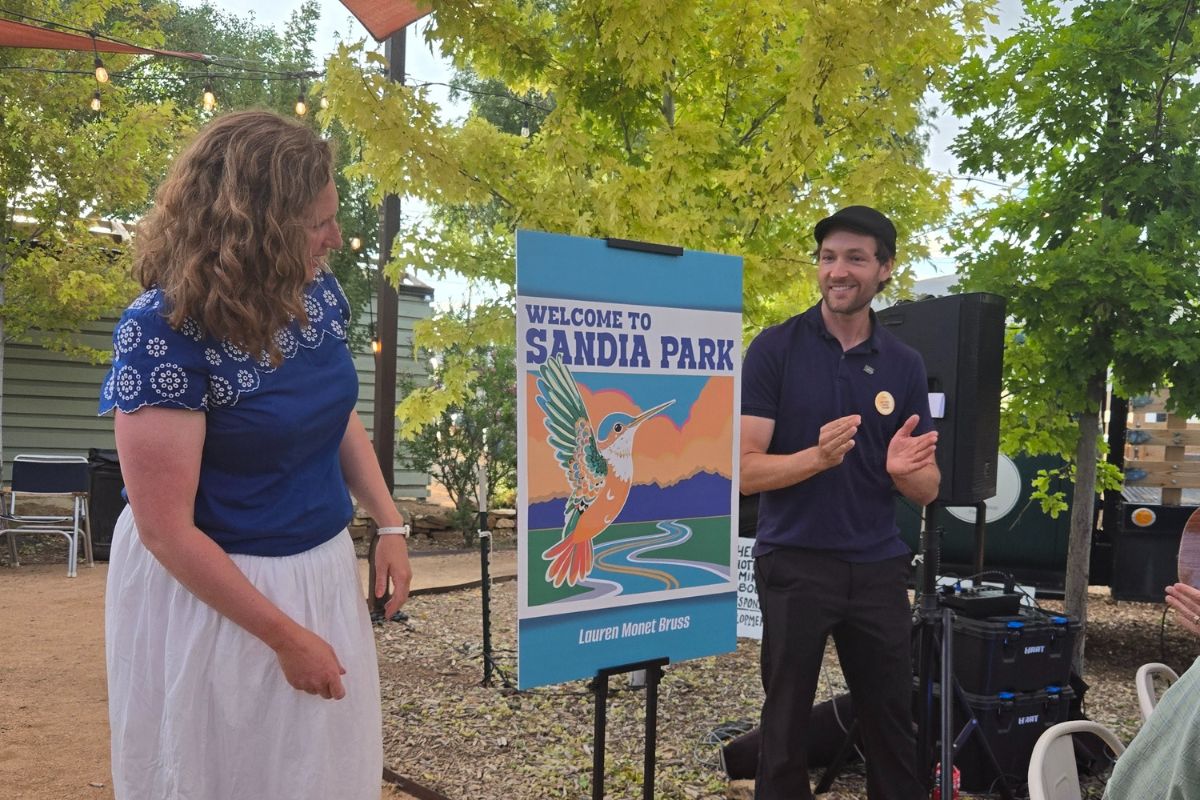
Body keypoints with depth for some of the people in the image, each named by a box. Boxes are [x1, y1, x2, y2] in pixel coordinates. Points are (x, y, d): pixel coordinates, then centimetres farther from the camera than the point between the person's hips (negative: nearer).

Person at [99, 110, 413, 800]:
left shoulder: (318, 292, -5)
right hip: (208, 590, -6)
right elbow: (167, 530, -22)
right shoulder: (164, 331, -24)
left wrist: (391, 525, 3)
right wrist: (285, 635, -17)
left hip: (323, 568, 6)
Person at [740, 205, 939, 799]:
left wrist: (903, 469, -17)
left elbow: (927, 489, 6)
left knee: (892, 723, 12)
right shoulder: (775, 348, -6)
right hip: (794, 564, -3)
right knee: (786, 723, 9)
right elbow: (744, 469, -12)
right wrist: (818, 456, -29)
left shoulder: (904, 364, 5)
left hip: (878, 567, 3)